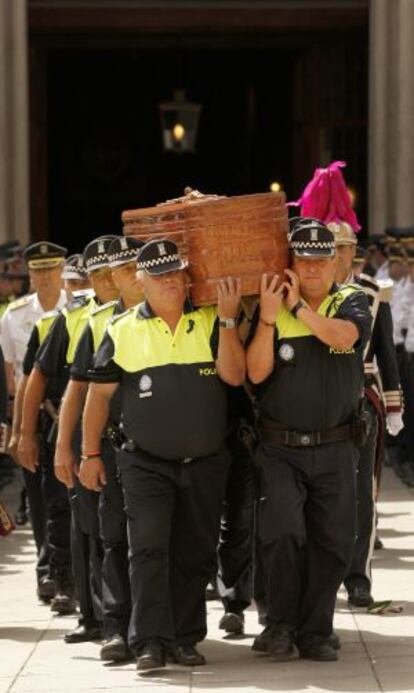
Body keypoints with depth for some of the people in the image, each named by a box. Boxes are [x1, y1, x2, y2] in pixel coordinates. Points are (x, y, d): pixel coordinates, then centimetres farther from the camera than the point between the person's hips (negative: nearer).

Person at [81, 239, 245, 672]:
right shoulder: (123, 331, 1)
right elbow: (99, 393, 5)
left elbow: (234, 375, -11)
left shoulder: (210, 323, 2)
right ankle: (150, 641, -12)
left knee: (194, 555, 7)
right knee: (149, 548, -13)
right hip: (147, 463, -2)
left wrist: (227, 318, -16)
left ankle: (184, 639, 17)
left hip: (205, 463, 2)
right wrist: (90, 454, 2)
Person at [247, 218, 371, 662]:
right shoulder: (270, 308, 0)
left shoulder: (352, 303, 4)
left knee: (332, 543, 4)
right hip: (280, 447, -2)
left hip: (335, 447, 2)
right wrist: (268, 317, -21)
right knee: (283, 531, -18)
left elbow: (343, 336, -19)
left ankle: (315, 633, 16)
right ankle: (280, 625, -2)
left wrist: (297, 308, -19)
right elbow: (256, 372, -12)